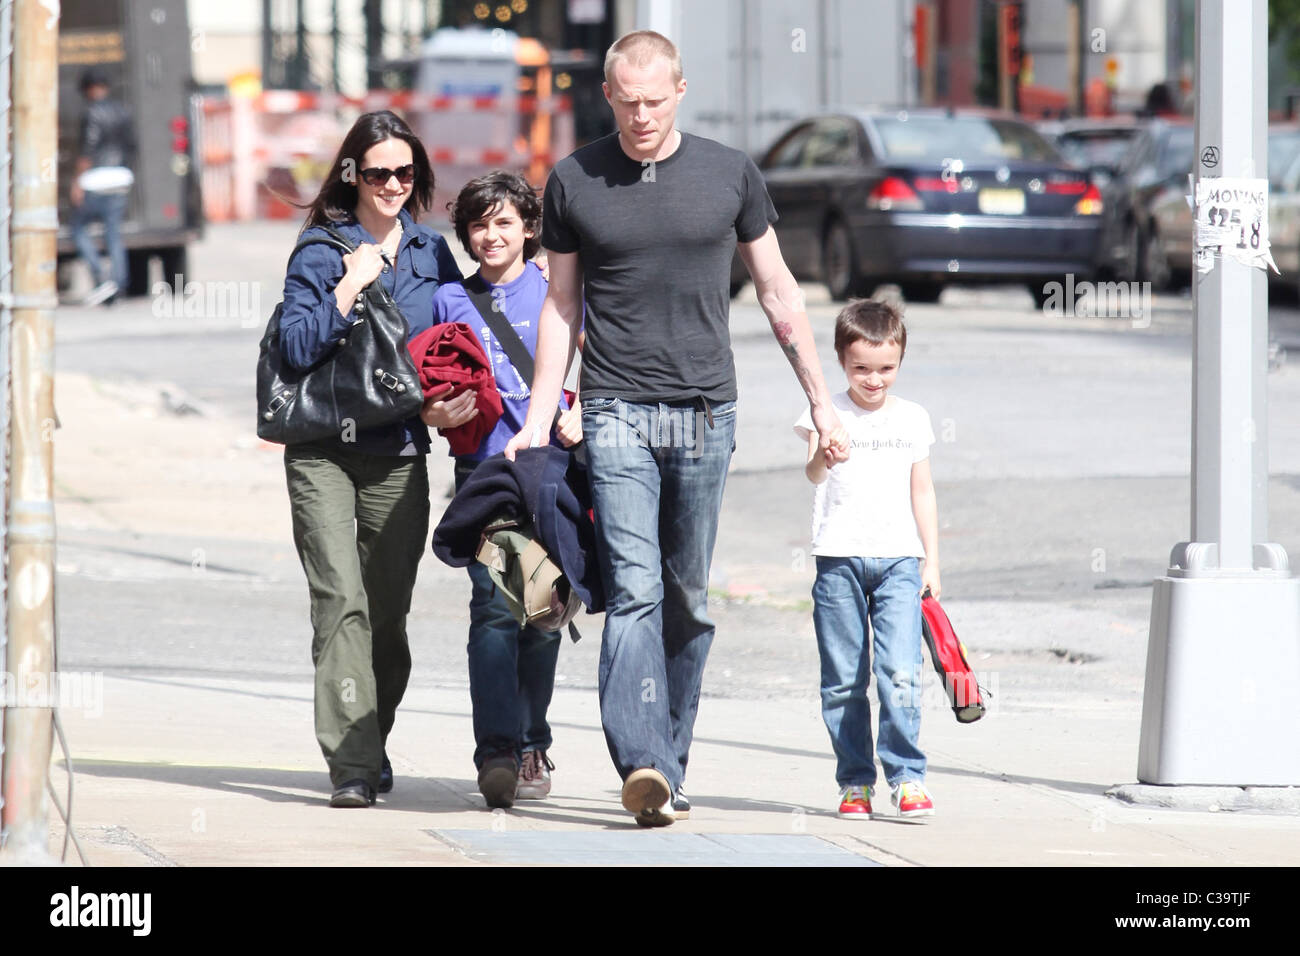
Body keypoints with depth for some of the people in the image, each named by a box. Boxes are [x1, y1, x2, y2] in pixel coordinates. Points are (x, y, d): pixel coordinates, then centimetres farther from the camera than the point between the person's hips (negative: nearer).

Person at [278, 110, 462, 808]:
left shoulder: (431, 252, 10)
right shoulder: (321, 248, -1)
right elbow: (297, 347, -9)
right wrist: (349, 287, -16)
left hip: (400, 451, 3)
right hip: (323, 449, -3)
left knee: (388, 611, 6)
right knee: (341, 600, -14)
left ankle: (370, 745, 25)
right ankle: (352, 766, -17)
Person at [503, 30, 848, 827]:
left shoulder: (730, 174, 5)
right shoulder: (574, 182, 5)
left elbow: (777, 291, 13)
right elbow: (561, 304, 12)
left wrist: (821, 398, 12)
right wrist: (537, 422, 8)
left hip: (705, 411, 1)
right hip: (617, 411, -1)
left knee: (688, 598, 5)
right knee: (634, 589, -14)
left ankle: (670, 765, 13)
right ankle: (645, 767, -23)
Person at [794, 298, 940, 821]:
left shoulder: (912, 419, 10)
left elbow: (922, 492, 16)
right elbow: (813, 475, -14)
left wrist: (932, 560, 12)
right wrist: (822, 458, -37)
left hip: (898, 560, 0)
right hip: (839, 559, 0)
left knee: (899, 672, -12)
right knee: (842, 680, 3)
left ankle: (907, 777, -8)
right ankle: (854, 781, 12)